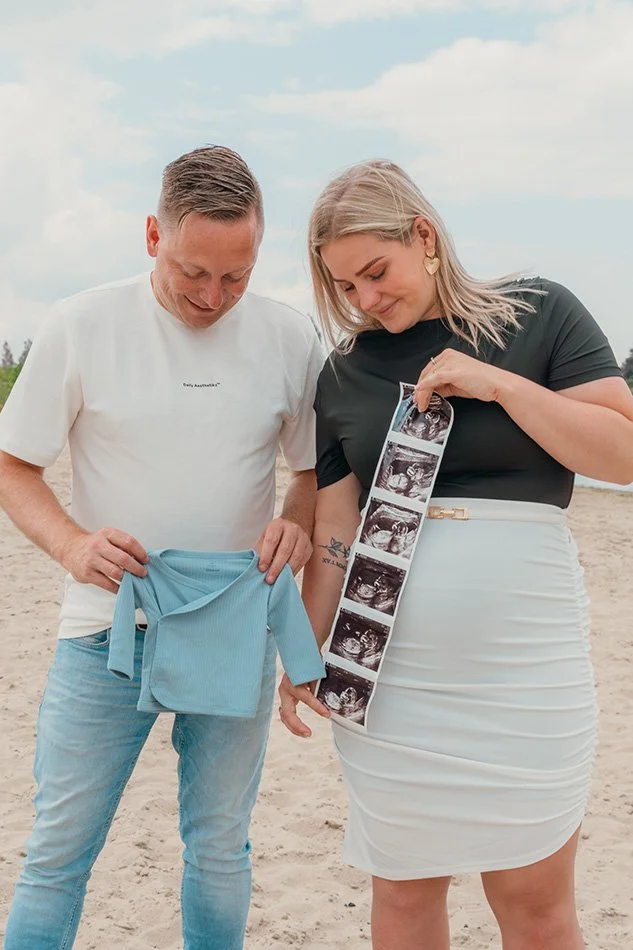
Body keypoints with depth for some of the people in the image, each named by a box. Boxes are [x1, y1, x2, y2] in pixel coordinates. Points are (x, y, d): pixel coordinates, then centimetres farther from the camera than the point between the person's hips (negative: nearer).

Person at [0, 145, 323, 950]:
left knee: (219, 848, 15)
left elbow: (315, 468, 11)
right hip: (106, 630, -2)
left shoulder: (290, 339, 0)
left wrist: (297, 522, -12)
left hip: (238, 634, 2)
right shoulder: (81, 327, -6)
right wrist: (71, 543, -20)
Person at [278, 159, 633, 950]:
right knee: (403, 886, 10)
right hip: (389, 668, 3)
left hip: (523, 663, -2)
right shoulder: (343, 374, 8)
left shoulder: (540, 315, 1)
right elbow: (333, 531, 9)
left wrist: (498, 383, -13)